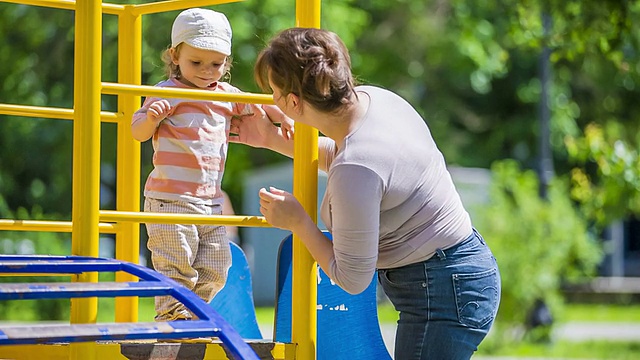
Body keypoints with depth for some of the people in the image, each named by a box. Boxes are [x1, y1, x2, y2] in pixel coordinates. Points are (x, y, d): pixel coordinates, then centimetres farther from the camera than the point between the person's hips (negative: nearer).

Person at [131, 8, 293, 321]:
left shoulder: (227, 95, 12)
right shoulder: (167, 93, -5)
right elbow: (137, 132, -10)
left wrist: (282, 116, 14)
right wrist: (152, 117, -30)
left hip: (211, 199, 7)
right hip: (170, 199, -7)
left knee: (214, 270, 9)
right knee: (176, 265, -10)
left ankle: (192, 316, 22)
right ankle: (171, 319, -3)